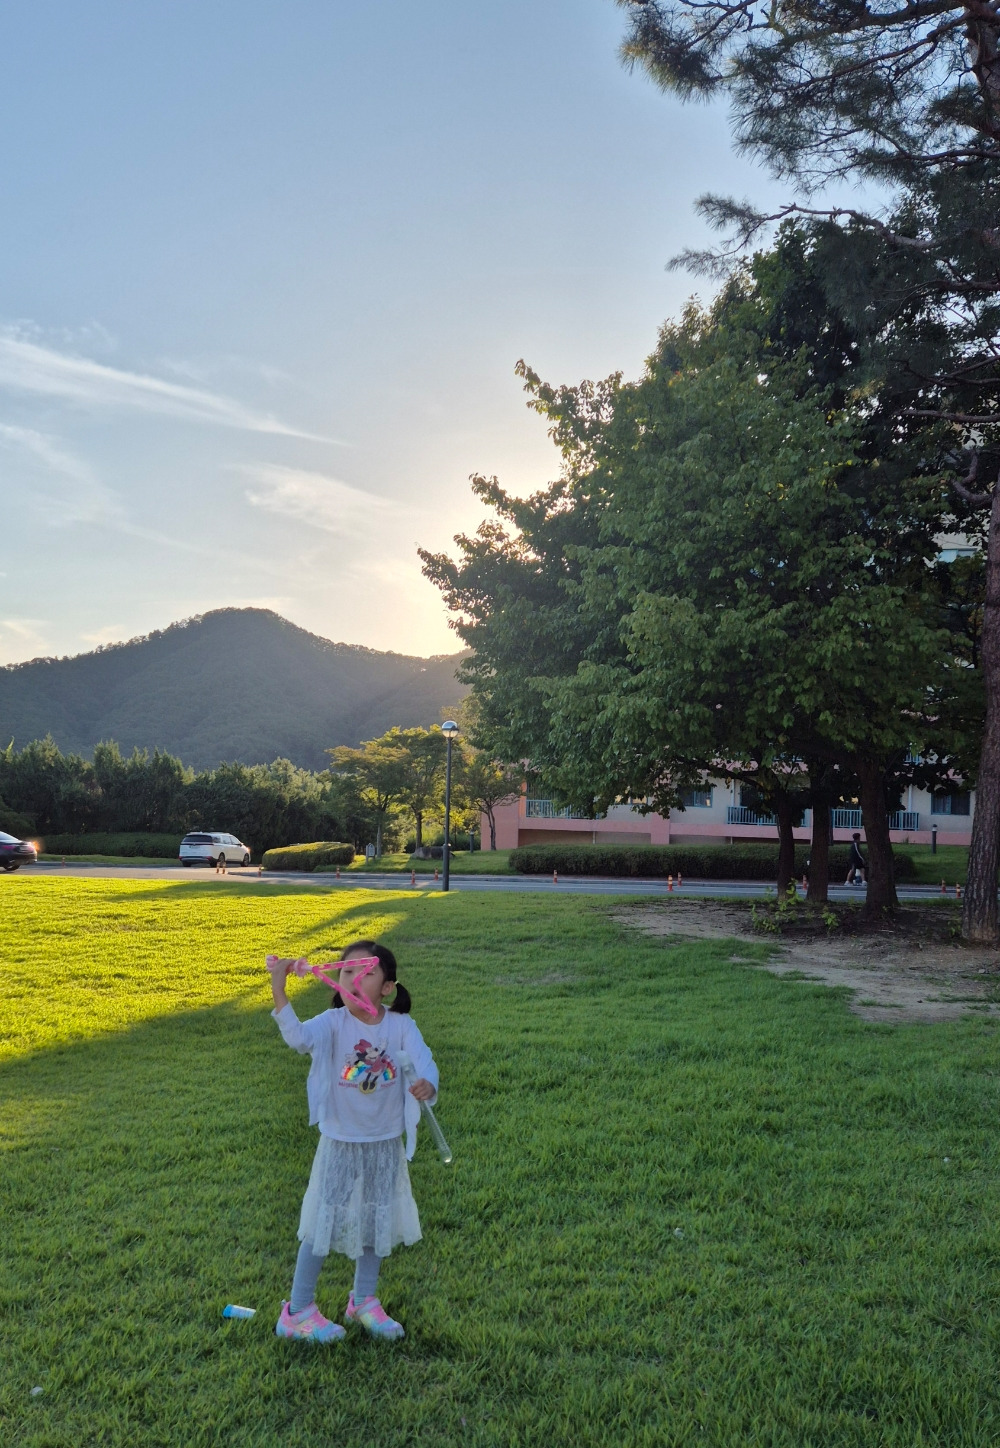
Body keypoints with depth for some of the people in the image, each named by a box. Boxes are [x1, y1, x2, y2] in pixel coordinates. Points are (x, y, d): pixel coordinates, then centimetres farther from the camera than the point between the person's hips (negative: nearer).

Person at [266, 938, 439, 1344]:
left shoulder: (401, 1026, -12)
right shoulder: (333, 1022, -17)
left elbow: (424, 1063, -23)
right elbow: (298, 1037, -36)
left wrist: (427, 1085, -47)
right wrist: (279, 991, -51)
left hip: (386, 1145, 2)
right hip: (340, 1145, -2)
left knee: (376, 1222, 18)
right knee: (324, 1225, 8)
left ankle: (364, 1301, 40)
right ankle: (297, 1311, 28)